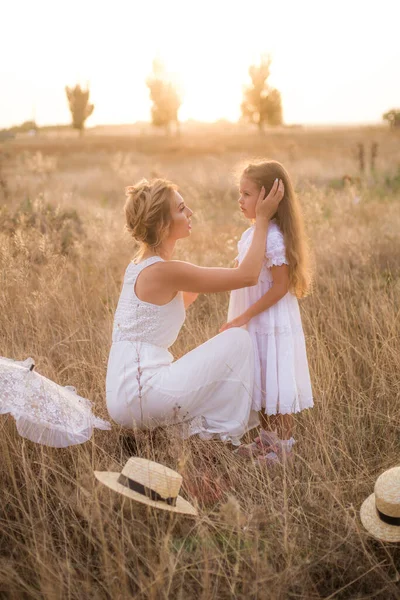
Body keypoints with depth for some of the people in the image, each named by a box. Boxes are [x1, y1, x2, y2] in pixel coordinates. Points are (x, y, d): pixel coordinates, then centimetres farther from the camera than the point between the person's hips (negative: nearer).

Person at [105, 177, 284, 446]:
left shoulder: (141, 265, 10)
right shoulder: (165, 271, -17)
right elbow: (248, 276, -13)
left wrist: (219, 272, 15)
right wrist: (262, 219, -5)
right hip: (140, 394, -9)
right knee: (239, 340, -2)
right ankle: (224, 433, 3)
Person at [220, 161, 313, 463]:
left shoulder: (273, 238, -22)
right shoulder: (251, 234, 7)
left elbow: (281, 286, -23)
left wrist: (245, 317, -21)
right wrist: (240, 318, 12)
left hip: (272, 324, -9)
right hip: (255, 323, 9)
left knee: (276, 386, 3)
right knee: (261, 384, 19)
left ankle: (284, 448, 17)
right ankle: (267, 439, 34)